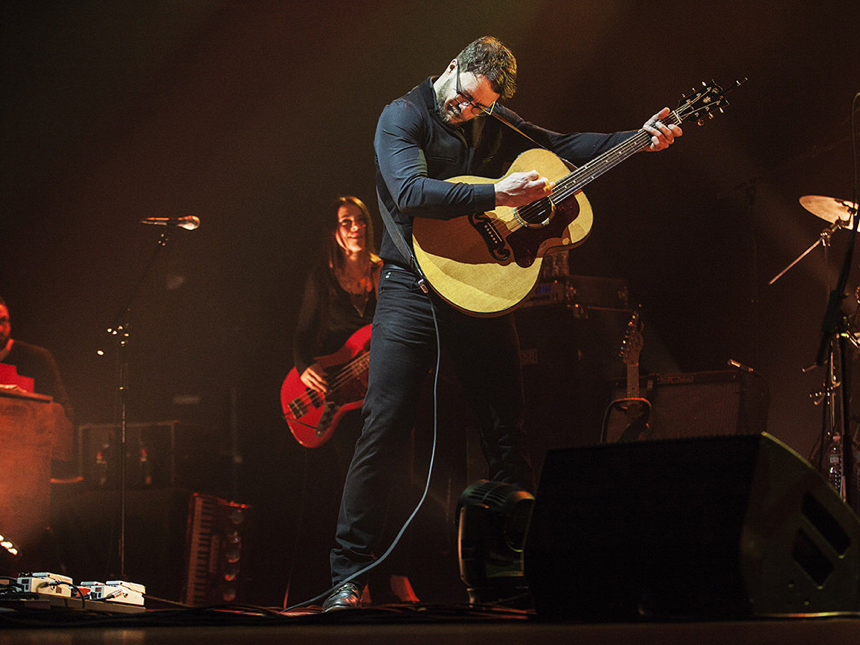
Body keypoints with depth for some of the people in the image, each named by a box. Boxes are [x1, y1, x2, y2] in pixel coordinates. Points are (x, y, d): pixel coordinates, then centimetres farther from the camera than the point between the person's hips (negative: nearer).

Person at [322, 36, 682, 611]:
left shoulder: (496, 125, 12)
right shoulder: (403, 117, -7)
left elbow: (562, 146, 19)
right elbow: (409, 191, -23)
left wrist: (639, 138, 7)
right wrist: (495, 194, -30)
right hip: (415, 288, -5)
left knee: (507, 429, 7)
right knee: (384, 428, -10)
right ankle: (350, 575, -6)